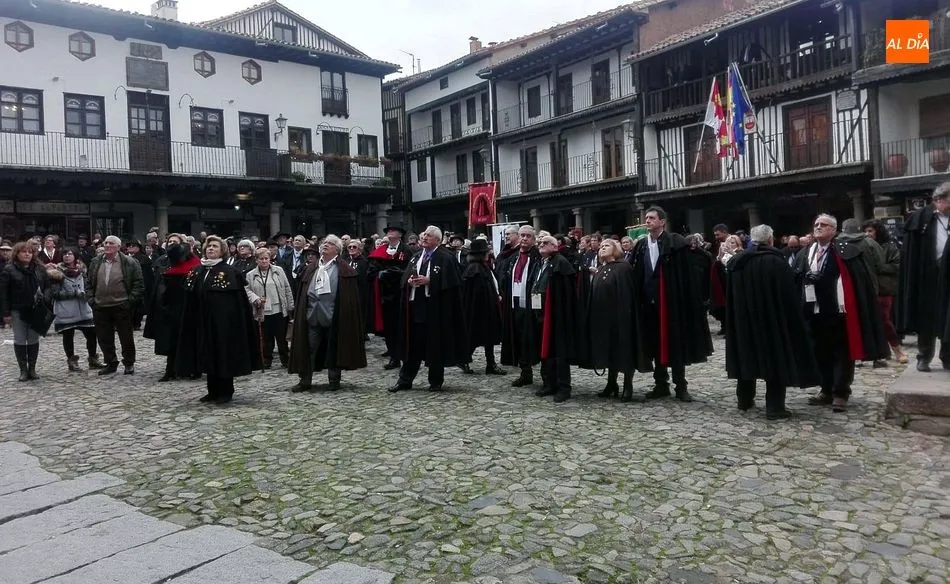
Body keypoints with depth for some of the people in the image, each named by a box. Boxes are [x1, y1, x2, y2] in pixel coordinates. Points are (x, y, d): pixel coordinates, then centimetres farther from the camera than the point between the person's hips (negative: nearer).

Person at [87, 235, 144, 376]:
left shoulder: (129, 263, -4)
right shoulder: (95, 263, 10)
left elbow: (138, 283, -3)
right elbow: (90, 283, 17)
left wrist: (131, 299, -9)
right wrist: (91, 299, 6)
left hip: (122, 307, -4)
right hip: (100, 307, 4)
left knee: (126, 337, 5)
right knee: (104, 338, 9)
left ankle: (129, 363, 19)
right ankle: (111, 363, 21)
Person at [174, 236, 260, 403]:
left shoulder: (229, 271, -5)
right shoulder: (197, 272, 10)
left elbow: (238, 301, -9)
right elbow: (190, 300, 11)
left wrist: (233, 320, -14)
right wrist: (193, 319, 4)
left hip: (223, 322, -5)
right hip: (203, 321, 5)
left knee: (223, 355, 0)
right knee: (208, 355, 10)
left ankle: (226, 392, 10)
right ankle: (213, 391, 21)